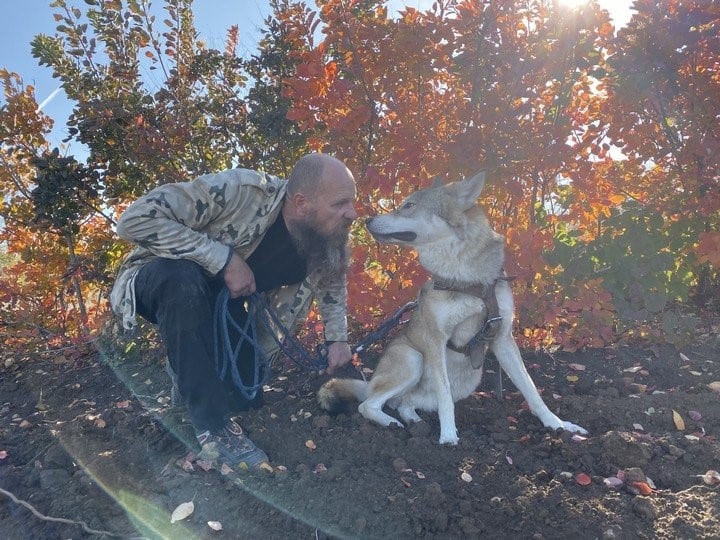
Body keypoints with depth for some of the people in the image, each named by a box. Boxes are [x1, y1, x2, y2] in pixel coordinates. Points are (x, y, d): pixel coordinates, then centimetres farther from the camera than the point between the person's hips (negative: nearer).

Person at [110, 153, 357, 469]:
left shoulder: (326, 241, -13)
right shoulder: (240, 191, -34)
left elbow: (333, 280, 12)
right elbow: (135, 219, -35)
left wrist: (337, 338, 0)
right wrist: (225, 258, -36)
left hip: (221, 302, 6)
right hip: (168, 284, -5)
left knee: (246, 396, -4)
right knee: (182, 278, -40)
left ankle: (189, 368, 29)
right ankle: (212, 425, -28)